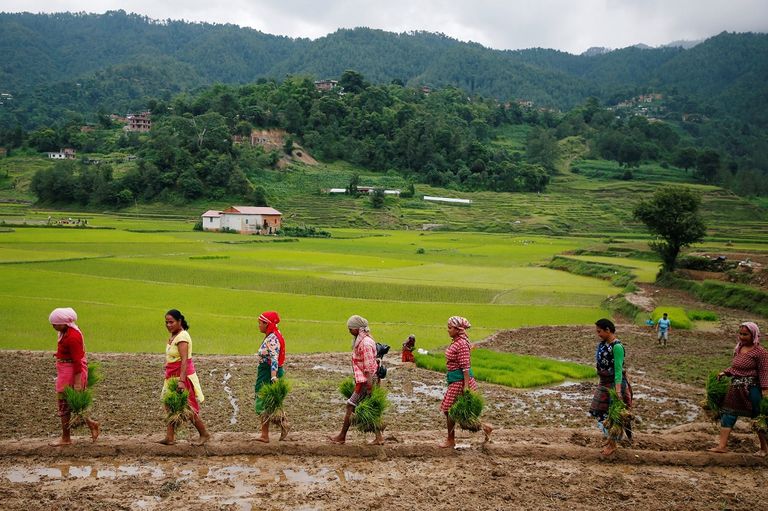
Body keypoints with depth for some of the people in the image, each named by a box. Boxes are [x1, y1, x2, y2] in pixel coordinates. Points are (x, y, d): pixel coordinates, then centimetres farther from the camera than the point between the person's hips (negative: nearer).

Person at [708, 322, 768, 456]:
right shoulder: (738, 349, 9)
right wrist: (725, 373, 4)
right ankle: (722, 445, 4)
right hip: (736, 388, 7)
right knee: (728, 414, 2)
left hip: (751, 389, -7)